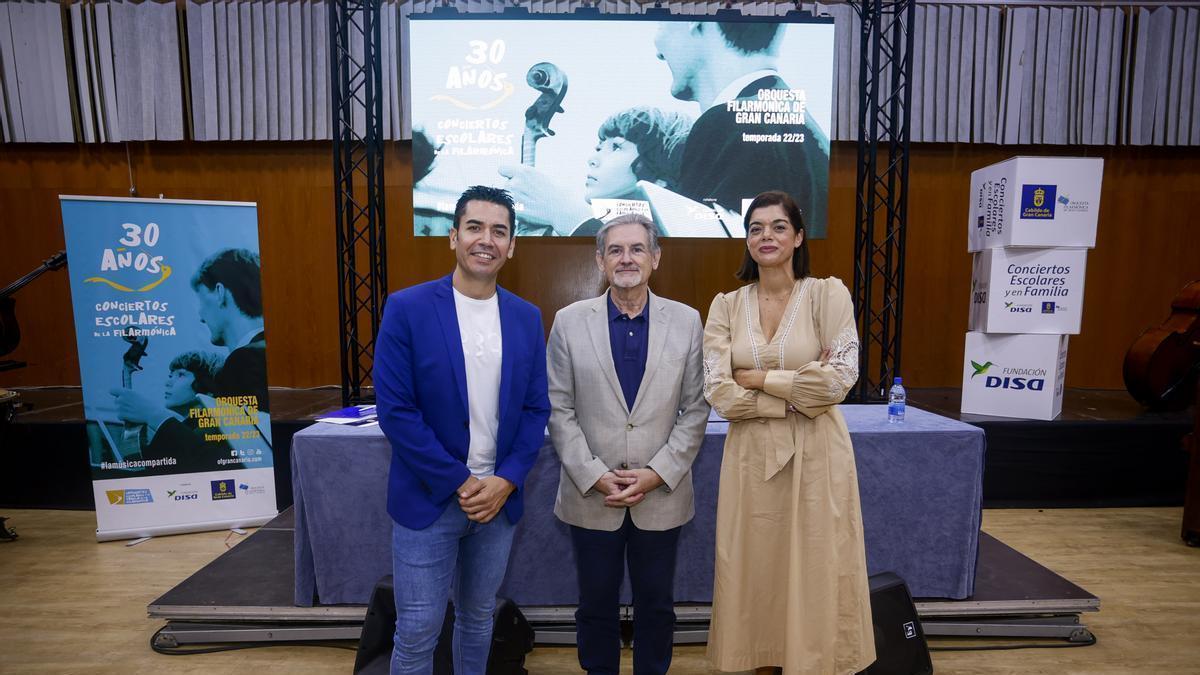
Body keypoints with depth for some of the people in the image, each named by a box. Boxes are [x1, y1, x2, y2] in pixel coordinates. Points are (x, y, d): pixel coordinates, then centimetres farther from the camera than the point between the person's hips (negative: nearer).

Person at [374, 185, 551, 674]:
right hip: (429, 499, -3)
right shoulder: (407, 309, -10)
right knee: (417, 631, 9)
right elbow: (395, 411, -13)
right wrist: (460, 482, -14)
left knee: (478, 619, 20)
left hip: (499, 498, 3)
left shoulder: (527, 318, 2)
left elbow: (536, 409, 3)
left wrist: (506, 480, -9)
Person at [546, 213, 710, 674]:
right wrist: (595, 476, -11)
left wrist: (656, 473, -10)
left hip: (661, 494, 1)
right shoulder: (570, 321, -3)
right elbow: (559, 410, -4)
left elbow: (695, 410, -2)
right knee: (596, 604, 16)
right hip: (591, 495, 0)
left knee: (656, 604, 17)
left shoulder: (686, 321, -2)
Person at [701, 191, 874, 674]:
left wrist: (758, 378, -10)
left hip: (815, 454, -2)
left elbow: (840, 378, -13)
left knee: (815, 571, 9)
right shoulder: (726, 306, 2)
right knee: (755, 571, 12)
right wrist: (796, 395, -12)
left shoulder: (827, 294, -4)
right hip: (751, 453, 2)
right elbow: (718, 392, -7)